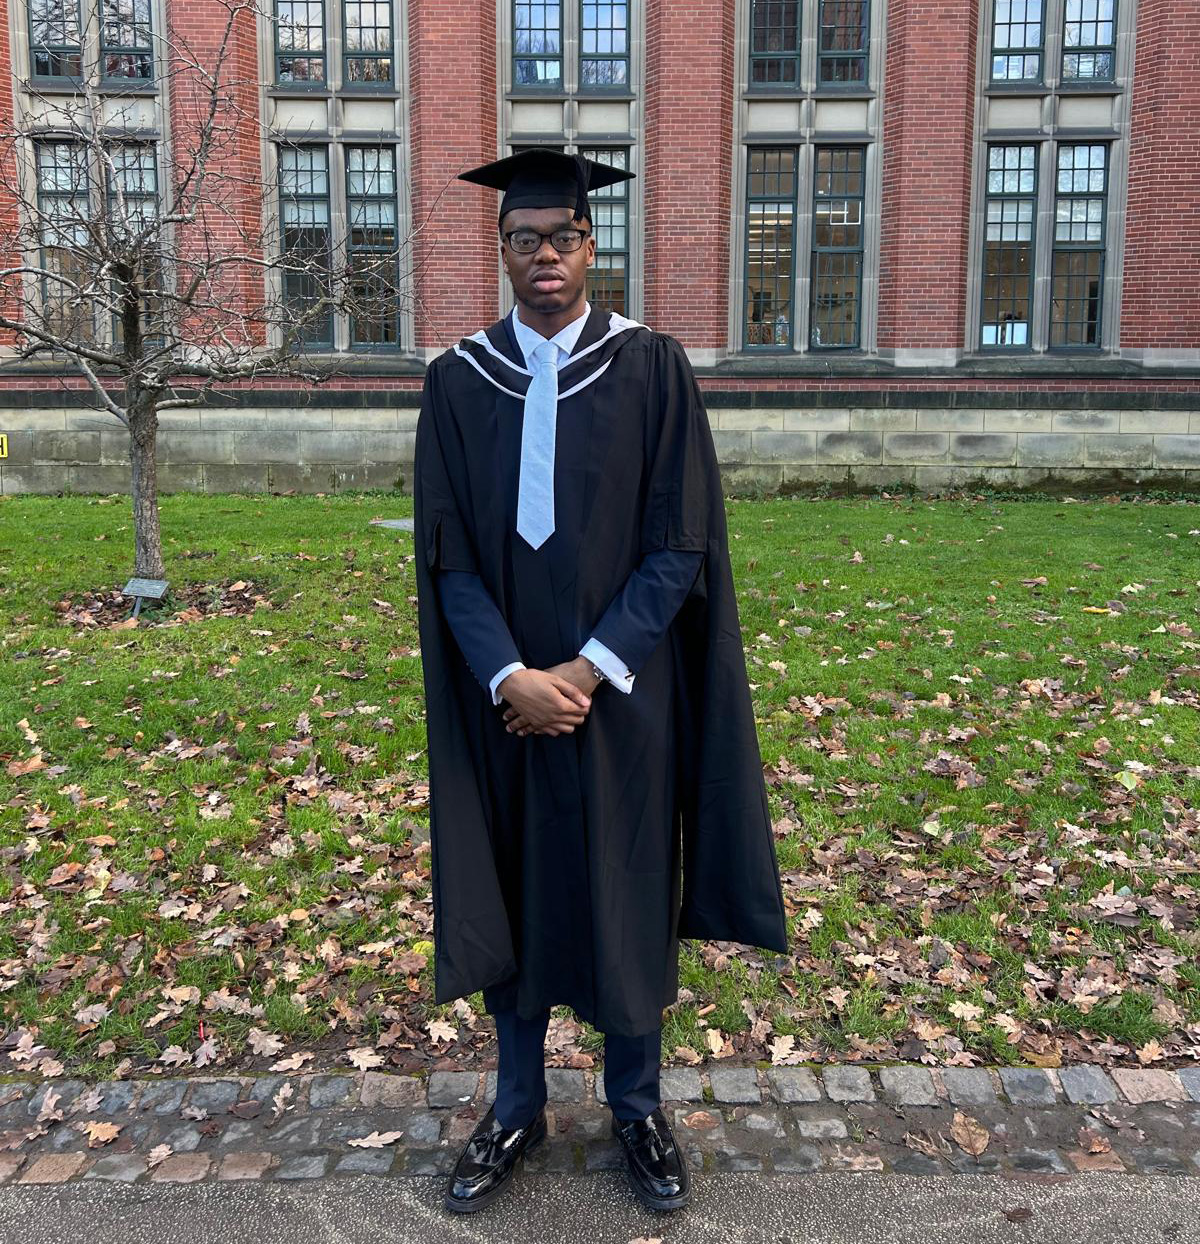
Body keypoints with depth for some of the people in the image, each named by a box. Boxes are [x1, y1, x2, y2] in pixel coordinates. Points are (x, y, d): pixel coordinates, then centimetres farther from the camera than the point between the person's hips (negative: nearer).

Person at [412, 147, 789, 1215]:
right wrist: (511, 678, -15)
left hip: (623, 692, -1)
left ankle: (637, 1104, 33)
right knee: (510, 890, 13)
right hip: (503, 695, 2)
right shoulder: (458, 381, 2)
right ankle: (518, 1104, 34)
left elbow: (682, 546, -8)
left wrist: (592, 667, -16)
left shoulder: (652, 369, -4)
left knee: (627, 893, 11)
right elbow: (447, 555, -3)